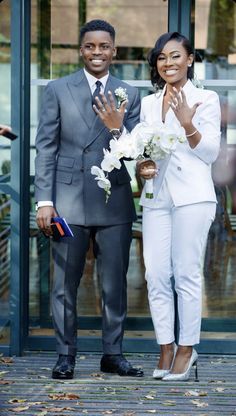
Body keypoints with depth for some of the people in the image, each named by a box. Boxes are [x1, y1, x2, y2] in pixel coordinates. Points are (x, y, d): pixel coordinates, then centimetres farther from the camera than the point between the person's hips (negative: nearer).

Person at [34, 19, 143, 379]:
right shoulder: (58, 89, 4)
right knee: (65, 283, 4)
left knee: (115, 283, 6)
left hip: (114, 201, 1)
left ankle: (113, 354, 16)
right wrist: (44, 200, -5)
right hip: (69, 200, -1)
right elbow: (46, 147, 2)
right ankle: (65, 355, 13)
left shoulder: (129, 95, 7)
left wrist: (117, 126, -19)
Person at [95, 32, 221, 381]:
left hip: (192, 195, -4)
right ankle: (166, 346, 11)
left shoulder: (205, 99, 2)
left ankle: (186, 349, 7)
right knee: (156, 275, 2)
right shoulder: (148, 103, 15)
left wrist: (187, 122, -17)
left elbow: (211, 153, -3)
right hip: (156, 195, 5)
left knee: (186, 274, -2)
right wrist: (141, 166, -1)